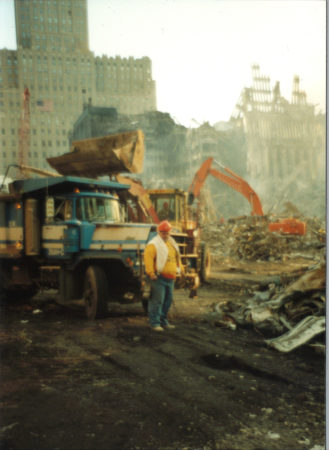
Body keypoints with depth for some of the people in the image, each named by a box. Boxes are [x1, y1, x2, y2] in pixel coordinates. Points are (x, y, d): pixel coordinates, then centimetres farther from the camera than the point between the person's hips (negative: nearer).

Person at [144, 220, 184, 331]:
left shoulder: (172, 243, 19)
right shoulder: (154, 244, -8)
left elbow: (177, 257, 31)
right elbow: (148, 257, -19)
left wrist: (181, 269, 27)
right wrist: (151, 272, -25)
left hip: (170, 278, 8)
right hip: (159, 277, -8)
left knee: (168, 300, 14)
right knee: (157, 300, -8)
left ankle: (163, 321, 25)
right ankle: (154, 323, -3)